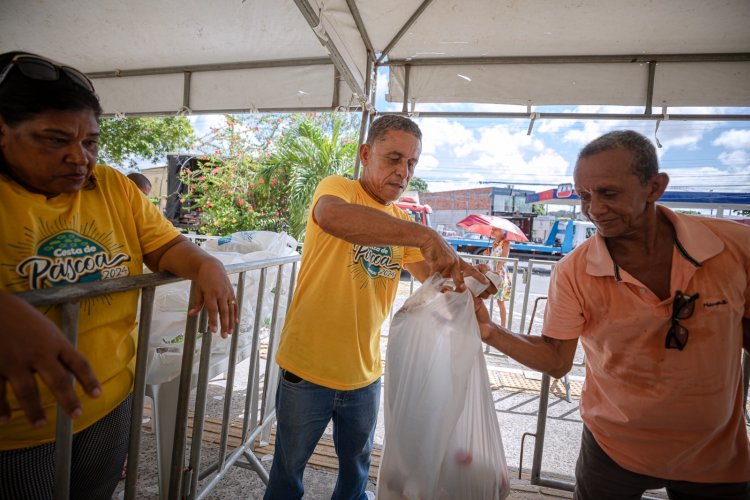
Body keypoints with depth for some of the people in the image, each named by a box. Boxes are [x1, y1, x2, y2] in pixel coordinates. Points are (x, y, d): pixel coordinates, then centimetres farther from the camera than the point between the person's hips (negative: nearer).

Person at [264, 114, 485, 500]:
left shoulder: (403, 223, 6)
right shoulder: (338, 187, -11)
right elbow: (331, 216, -36)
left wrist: (455, 274, -22)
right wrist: (423, 235, -42)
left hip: (364, 375, 5)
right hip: (308, 370, -4)